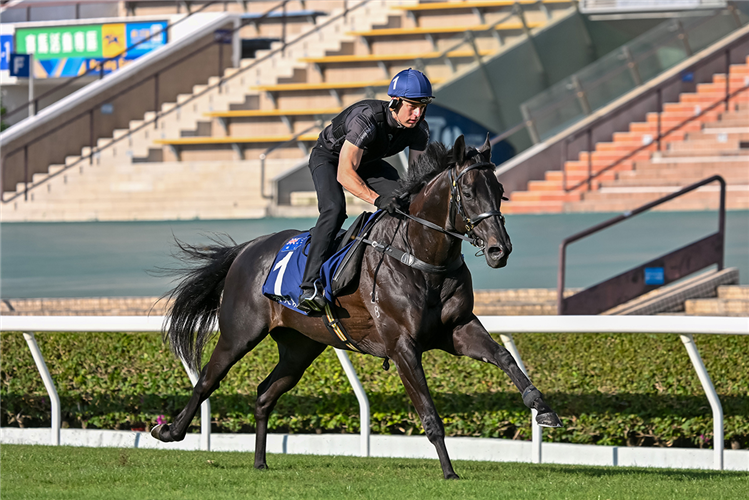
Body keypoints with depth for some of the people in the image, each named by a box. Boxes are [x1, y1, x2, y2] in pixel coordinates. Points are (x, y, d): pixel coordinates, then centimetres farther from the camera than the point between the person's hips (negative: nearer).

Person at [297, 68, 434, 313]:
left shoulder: (419, 129, -20)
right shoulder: (367, 119, -40)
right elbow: (344, 174, -43)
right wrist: (377, 199, -56)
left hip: (368, 161, 7)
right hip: (329, 157, -6)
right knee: (334, 209, -31)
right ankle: (310, 286, -37)